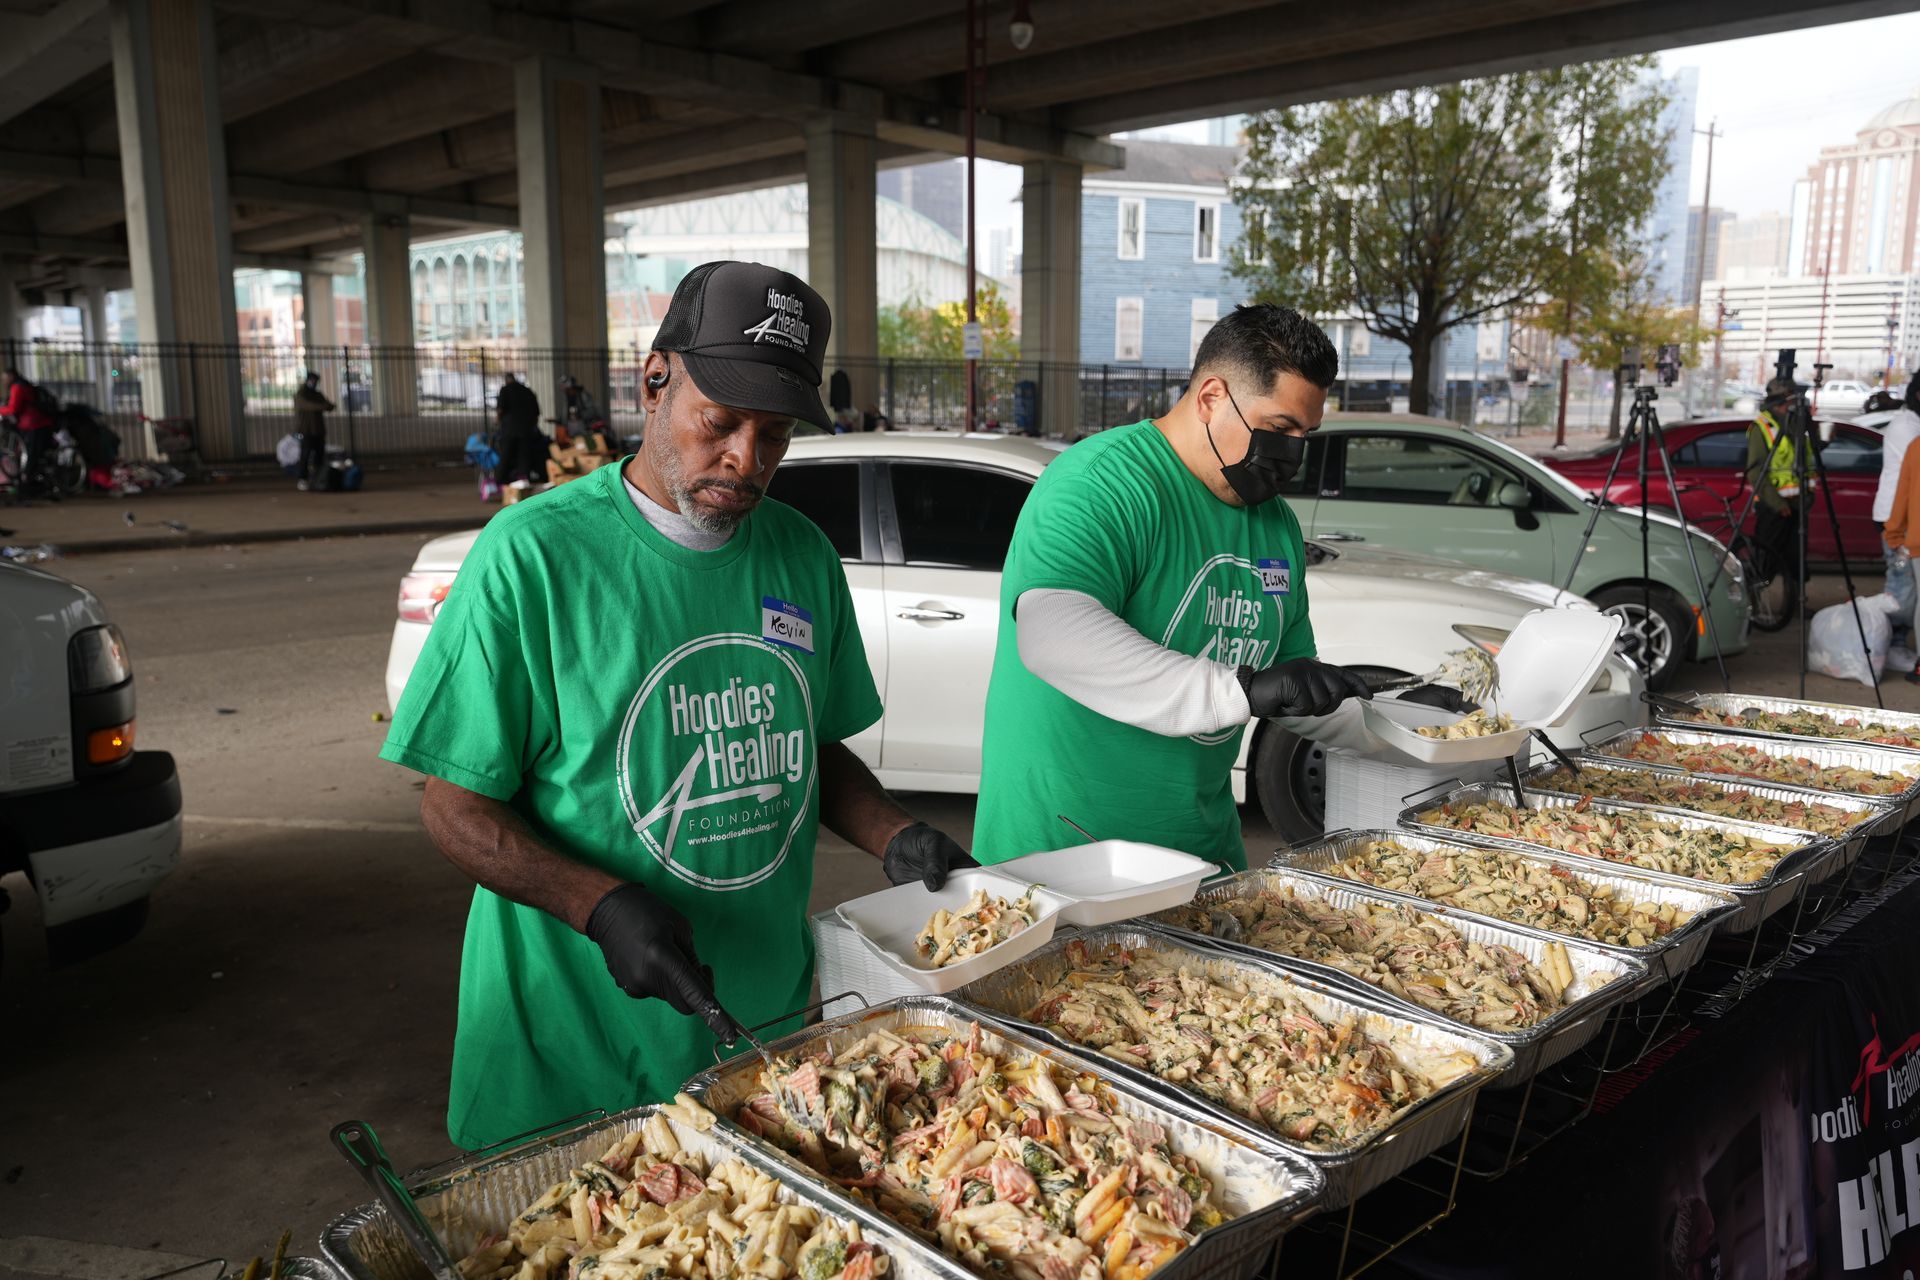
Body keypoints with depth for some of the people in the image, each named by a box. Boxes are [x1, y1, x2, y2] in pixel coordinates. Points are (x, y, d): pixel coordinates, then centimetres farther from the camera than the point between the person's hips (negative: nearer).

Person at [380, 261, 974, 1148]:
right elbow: (456, 805, -11)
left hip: (767, 1022, 5)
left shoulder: (803, 557, 1)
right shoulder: (532, 553, -14)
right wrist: (603, 906, -26)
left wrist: (895, 839, -6)